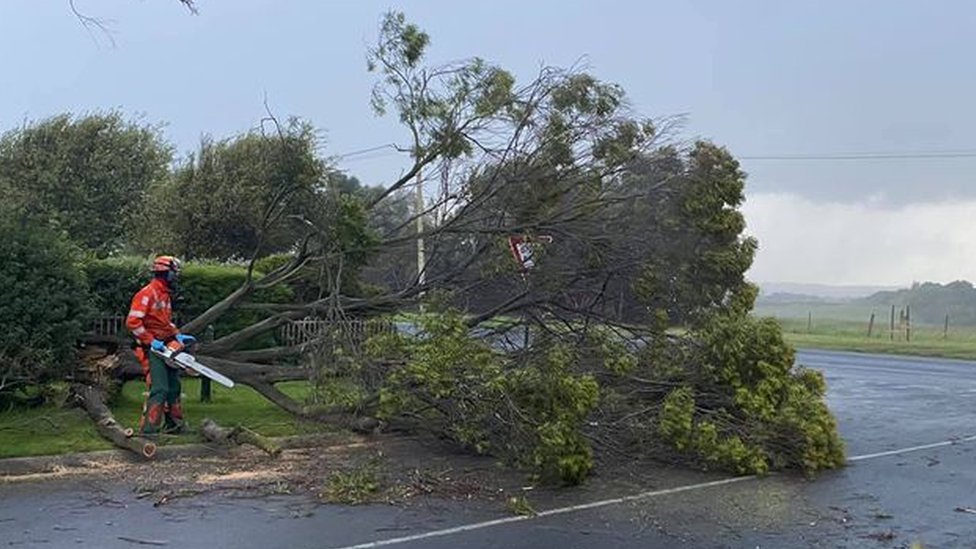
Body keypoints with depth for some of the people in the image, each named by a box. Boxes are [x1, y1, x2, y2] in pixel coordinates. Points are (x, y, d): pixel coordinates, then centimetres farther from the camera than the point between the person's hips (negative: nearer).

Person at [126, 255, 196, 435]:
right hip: (152, 350, -10)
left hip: (166, 347, 10)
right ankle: (148, 429, -13)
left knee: (174, 387, 15)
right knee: (159, 389, -15)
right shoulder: (147, 293, -14)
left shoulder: (166, 295, 16)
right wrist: (151, 341, -20)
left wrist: (178, 335, 11)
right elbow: (133, 322, -20)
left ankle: (173, 424, 27)